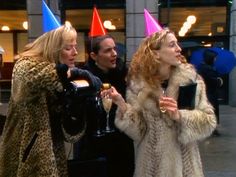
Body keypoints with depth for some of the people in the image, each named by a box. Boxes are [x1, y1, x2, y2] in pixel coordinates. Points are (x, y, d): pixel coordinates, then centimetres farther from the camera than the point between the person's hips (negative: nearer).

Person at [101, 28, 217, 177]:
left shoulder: (190, 77, -5)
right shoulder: (139, 83, -7)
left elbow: (209, 121, -6)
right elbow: (138, 131, -7)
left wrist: (180, 116, -21)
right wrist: (122, 106, -21)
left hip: (183, 161, 1)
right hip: (151, 162, 0)